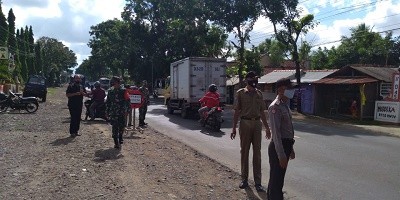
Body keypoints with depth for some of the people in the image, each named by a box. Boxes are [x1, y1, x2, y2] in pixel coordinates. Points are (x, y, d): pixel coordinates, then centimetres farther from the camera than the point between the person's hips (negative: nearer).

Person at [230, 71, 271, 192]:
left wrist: (267, 127, 13)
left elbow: (262, 112, 15)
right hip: (245, 123, -2)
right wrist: (234, 128, -5)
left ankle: (258, 182, 11)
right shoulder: (240, 93, 0)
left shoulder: (259, 93, 10)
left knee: (257, 152, 4)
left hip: (257, 123, 3)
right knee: (244, 151, 7)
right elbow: (237, 111, -1)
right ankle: (244, 179, 21)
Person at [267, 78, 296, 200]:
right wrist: (281, 155, -24)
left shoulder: (285, 105, 12)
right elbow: (276, 133, -22)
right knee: (276, 178, -1)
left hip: (286, 145, 9)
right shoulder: (275, 107, -18)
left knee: (278, 177, 20)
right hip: (278, 147, -9)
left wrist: (290, 149, 21)